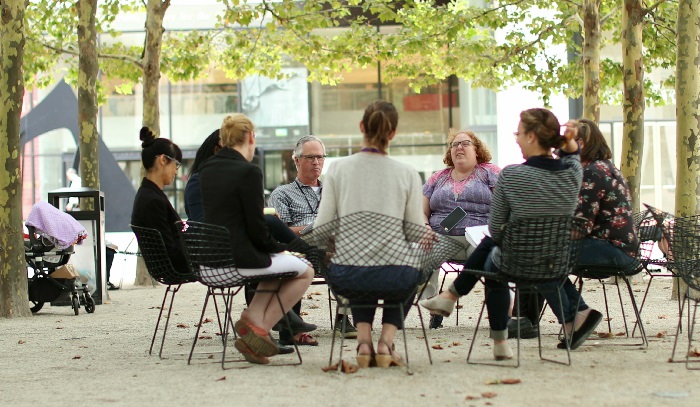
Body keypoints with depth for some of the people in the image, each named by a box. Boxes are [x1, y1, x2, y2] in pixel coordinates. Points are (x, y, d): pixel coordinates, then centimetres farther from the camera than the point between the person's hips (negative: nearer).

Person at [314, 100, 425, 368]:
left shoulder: (338, 169, -1)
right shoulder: (407, 174, -3)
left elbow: (321, 228, -1)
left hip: (345, 274, 1)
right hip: (393, 275, -1)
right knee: (412, 275, 37)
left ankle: (364, 341, 18)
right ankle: (386, 342, 17)